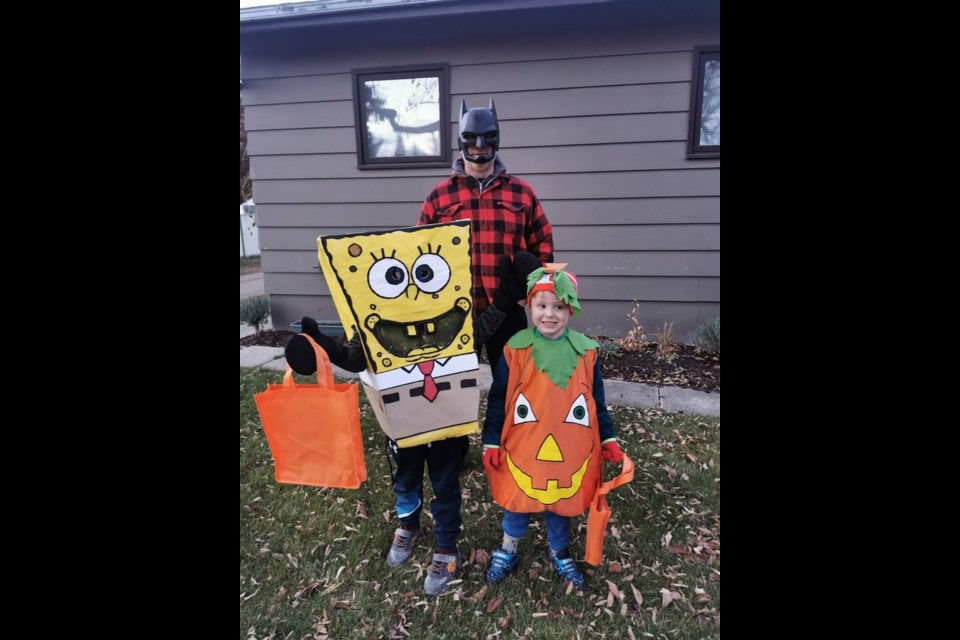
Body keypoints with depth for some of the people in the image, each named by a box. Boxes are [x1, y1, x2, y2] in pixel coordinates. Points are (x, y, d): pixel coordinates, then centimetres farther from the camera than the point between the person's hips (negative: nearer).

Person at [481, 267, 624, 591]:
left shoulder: (585, 351, -6)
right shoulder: (515, 349, -11)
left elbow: (597, 402, 4)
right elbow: (497, 401, -5)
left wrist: (608, 439, 5)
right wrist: (491, 442, -3)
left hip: (569, 452, 1)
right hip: (522, 450, -1)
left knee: (561, 505, 20)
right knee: (517, 503, 17)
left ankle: (560, 555, 47)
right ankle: (506, 552, 43)